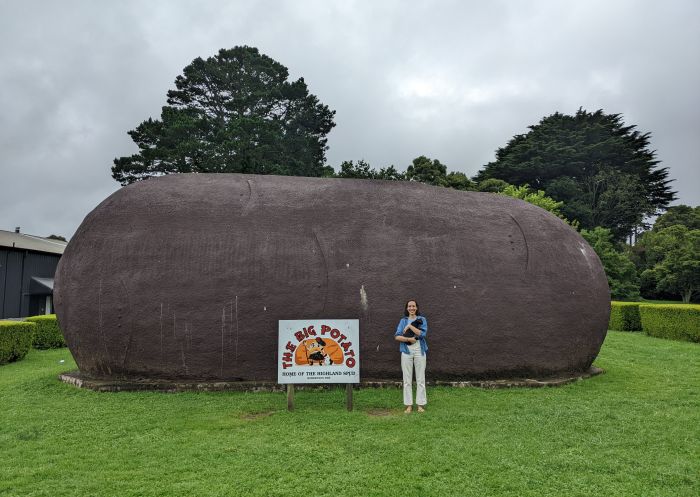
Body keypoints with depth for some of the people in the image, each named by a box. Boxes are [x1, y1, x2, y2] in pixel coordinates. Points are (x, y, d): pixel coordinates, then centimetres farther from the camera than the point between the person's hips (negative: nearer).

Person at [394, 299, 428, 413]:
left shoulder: (422, 319, 5)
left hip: (419, 351, -1)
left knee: (420, 378, 1)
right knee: (407, 379, 2)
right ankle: (409, 405, 8)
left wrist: (410, 326, -12)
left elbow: (422, 333, -11)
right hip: (406, 351, 1)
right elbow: (397, 336, -2)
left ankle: (421, 404, 9)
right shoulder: (403, 320, 9)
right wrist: (409, 339, -14)